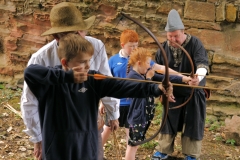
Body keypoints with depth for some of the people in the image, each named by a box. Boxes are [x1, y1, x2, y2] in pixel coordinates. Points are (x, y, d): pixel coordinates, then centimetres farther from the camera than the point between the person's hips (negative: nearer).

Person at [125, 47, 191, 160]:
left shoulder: (145, 73, 7)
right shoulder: (133, 76, -21)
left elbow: (163, 78, 4)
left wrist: (183, 79, -2)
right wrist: (149, 78, -10)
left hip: (144, 115, 9)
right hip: (138, 116, -9)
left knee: (135, 143, 19)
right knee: (133, 144, -1)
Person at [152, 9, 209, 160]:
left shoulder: (195, 43, -18)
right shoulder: (165, 47, -6)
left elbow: (202, 62, -34)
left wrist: (198, 77, -55)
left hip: (193, 92, -3)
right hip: (173, 92, 4)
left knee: (192, 124, 5)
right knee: (168, 121, 11)